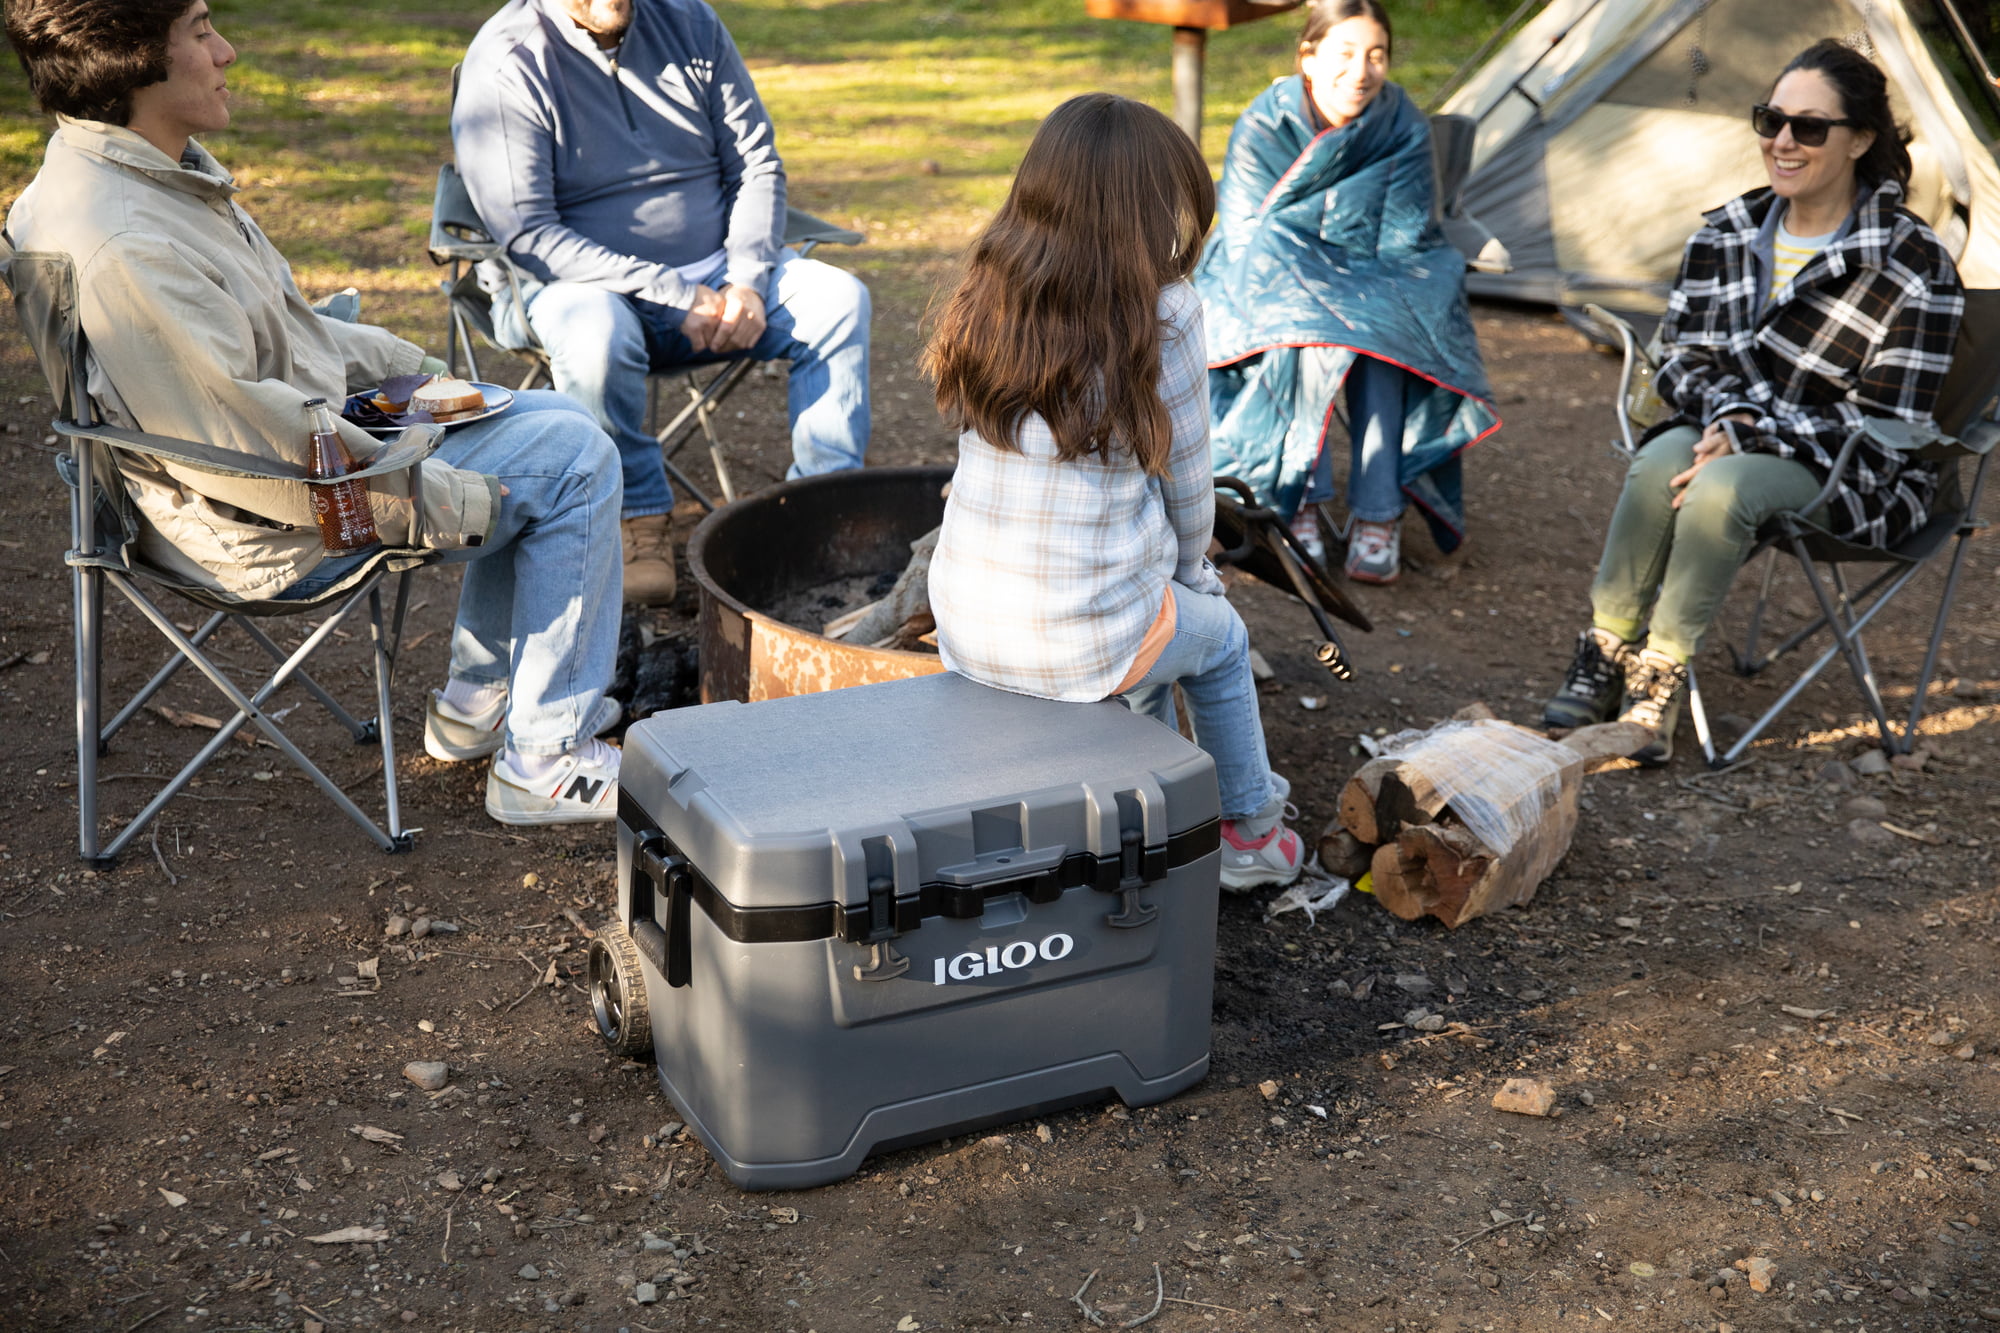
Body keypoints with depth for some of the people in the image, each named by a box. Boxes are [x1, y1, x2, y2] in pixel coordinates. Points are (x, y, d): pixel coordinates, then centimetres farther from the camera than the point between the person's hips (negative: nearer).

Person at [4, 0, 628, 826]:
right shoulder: (124, 249, -30)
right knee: (572, 459, -9)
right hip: (275, 531, -11)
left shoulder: (153, 170, 4)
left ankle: (477, 707, 25)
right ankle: (545, 767, -1)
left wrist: (412, 368, 10)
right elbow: (241, 439, -30)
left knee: (550, 424, 18)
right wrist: (434, 497, -23)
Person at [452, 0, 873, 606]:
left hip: (713, 272, 5)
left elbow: (757, 165, 6)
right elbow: (529, 236, -19)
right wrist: (676, 296, -24)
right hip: (577, 283, -4)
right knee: (597, 334, -37)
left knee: (838, 299, -17)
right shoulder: (506, 63, -13)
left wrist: (747, 280, -12)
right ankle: (638, 518, -17)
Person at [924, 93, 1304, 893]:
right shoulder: (1163, 316, -14)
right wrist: (1190, 570, 19)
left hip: (964, 627, 5)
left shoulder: (989, 297, 1)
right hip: (1083, 645, -4)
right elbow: (1186, 482, -4)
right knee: (1219, 640, 29)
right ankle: (1251, 833, 44)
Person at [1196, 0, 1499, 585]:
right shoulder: (1263, 126, -13)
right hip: (1276, 288, -1)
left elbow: (1401, 248, -11)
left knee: (1380, 331, -33)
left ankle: (1377, 514, -29)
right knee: (1303, 329, -35)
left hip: (1376, 288, 1)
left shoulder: (1404, 130, -11)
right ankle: (1296, 499, -27)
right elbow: (1245, 240, -11)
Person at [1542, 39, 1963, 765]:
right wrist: (1727, 415, -16)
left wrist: (1755, 435, -24)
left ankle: (1659, 679, -22)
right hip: (1727, 434, 4)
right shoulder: (1727, 234, 3)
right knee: (1662, 460, -31)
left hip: (1851, 476, -4)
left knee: (1723, 487, -35)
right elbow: (1682, 356, 7)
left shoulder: (1912, 265, -12)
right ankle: (1604, 657, -20)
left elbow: (1884, 425, -14)